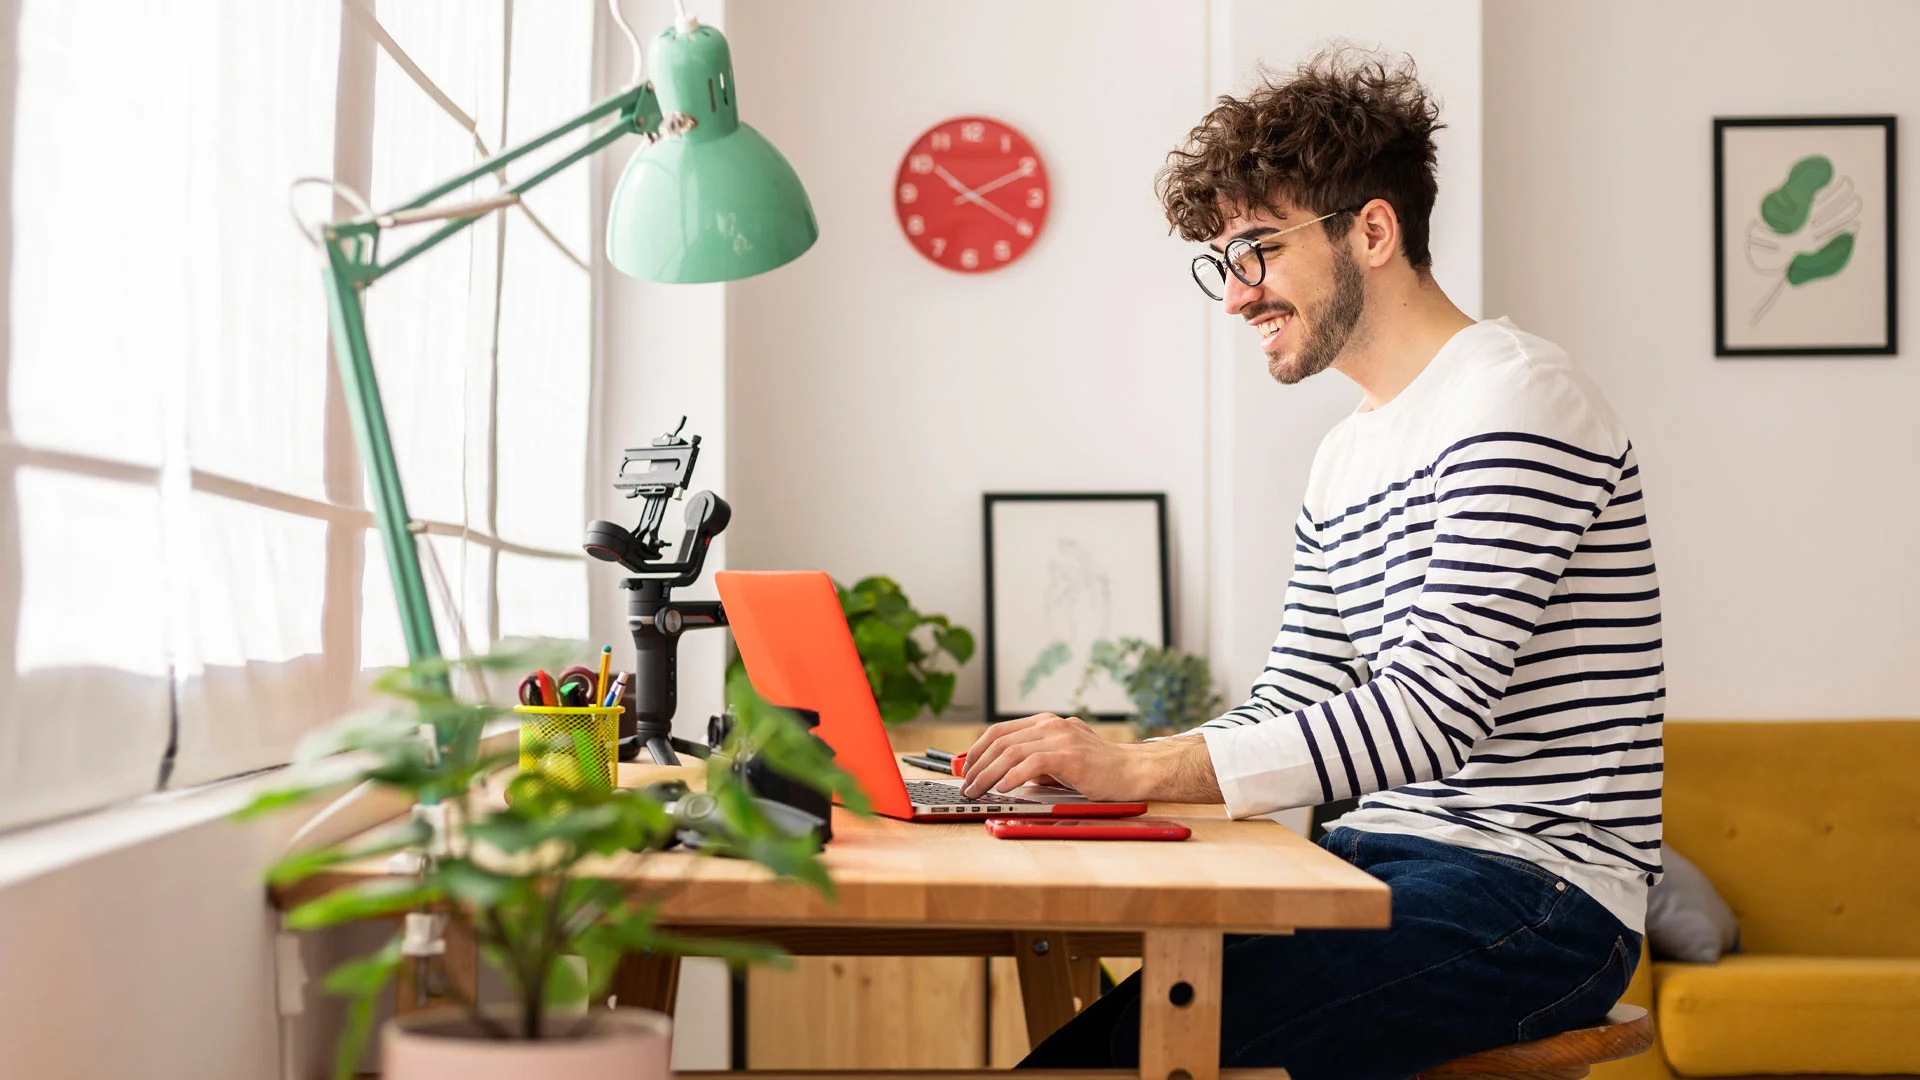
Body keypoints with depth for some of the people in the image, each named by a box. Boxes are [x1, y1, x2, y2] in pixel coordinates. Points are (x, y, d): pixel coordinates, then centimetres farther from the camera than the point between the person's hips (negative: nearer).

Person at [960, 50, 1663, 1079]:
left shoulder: (1514, 399, -12)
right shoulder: (1343, 459, 17)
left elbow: (1432, 714, -22)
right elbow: (1284, 713, 15)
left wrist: (1139, 770, -24)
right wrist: (1089, 766, -1)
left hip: (1539, 890, -8)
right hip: (1388, 860, 8)